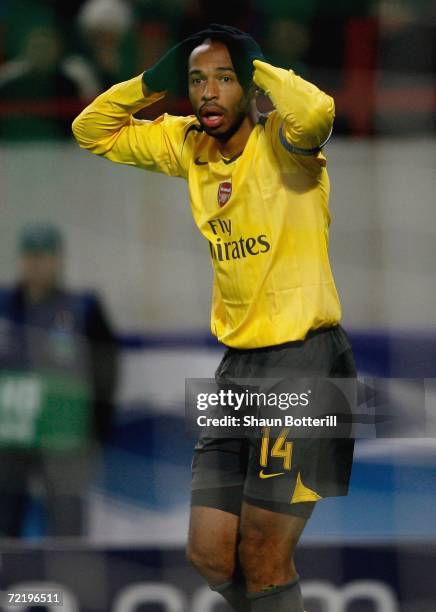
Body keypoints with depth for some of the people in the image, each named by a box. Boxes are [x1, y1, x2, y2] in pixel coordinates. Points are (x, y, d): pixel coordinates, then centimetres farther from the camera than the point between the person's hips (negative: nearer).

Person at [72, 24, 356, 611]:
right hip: (239, 363, 7)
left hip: (305, 356, -7)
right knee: (210, 554, 9)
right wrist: (156, 79, 2)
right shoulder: (189, 145, 7)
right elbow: (92, 130, 17)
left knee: (262, 561, -4)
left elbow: (316, 112, -37)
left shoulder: (280, 140, -13)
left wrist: (256, 66, -19)